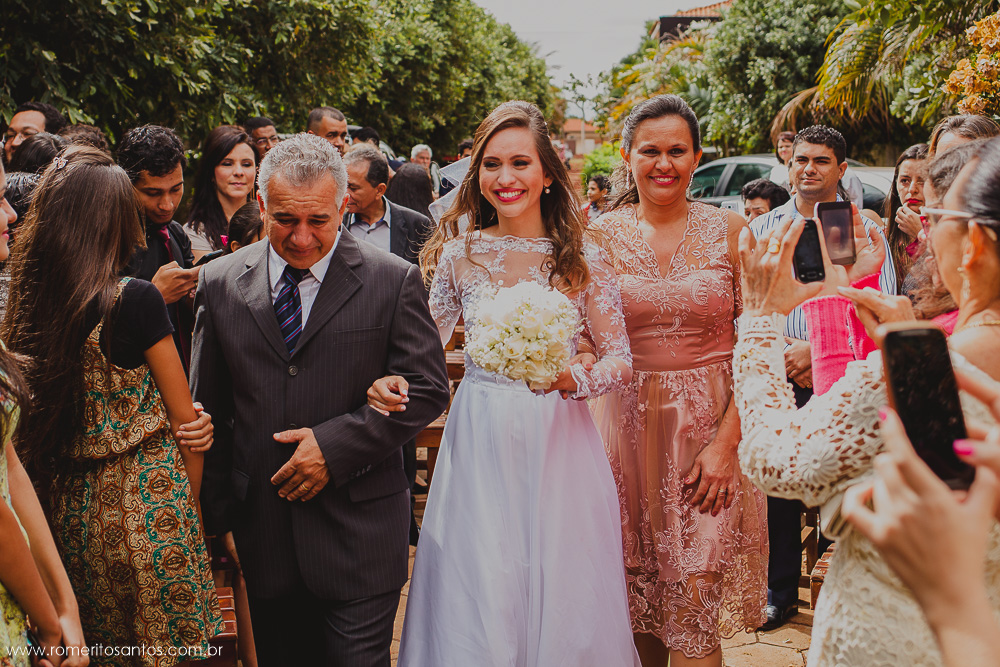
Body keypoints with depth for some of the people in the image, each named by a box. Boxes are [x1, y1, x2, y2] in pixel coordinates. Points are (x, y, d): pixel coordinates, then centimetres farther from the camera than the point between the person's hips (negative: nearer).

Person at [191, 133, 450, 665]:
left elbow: (427, 389, -4)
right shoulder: (220, 284, 3)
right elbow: (208, 410, 8)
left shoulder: (392, 281, -4)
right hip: (261, 536, 3)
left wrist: (337, 444, -13)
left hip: (358, 538, -2)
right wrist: (220, 515, 7)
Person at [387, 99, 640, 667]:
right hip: (480, 444, 1)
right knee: (478, 604, 6)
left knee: (563, 601, 7)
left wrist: (572, 378, -20)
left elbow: (622, 361, -1)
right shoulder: (459, 254, 1)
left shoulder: (580, 255, -2)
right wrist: (391, 382, -13)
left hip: (559, 444, -1)